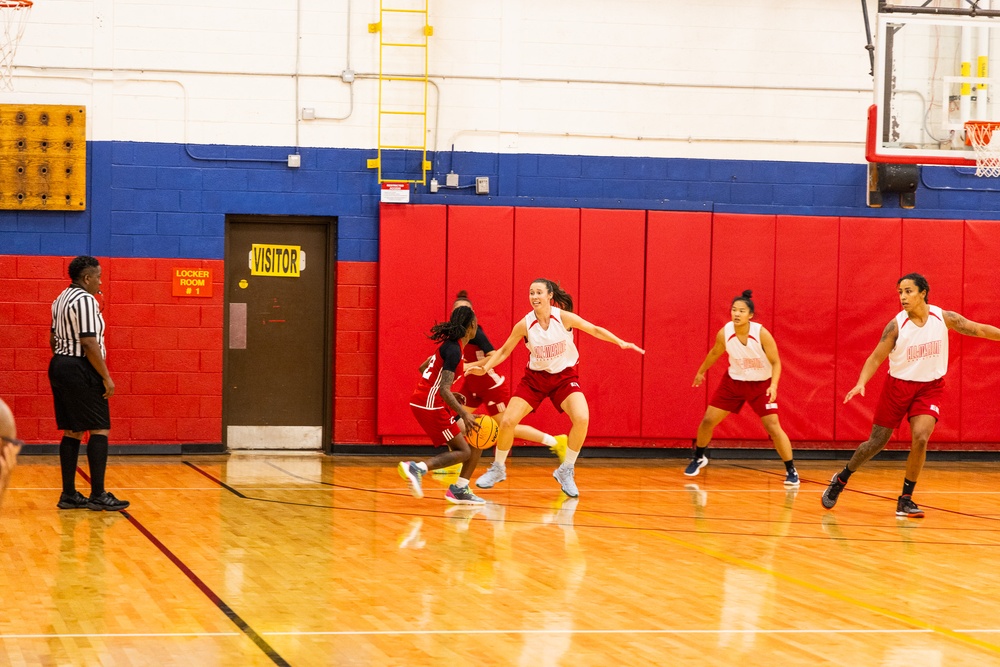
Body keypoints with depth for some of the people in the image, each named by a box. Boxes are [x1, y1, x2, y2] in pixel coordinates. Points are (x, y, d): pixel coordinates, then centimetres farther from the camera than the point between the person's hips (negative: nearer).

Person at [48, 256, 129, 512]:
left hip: (59, 366, 10)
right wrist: (107, 377, -17)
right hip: (81, 370, -10)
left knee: (72, 431, 11)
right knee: (99, 430, -6)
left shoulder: (61, 299, 15)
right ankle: (98, 495, -8)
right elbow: (89, 343, -21)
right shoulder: (86, 300, -15)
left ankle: (69, 495, 11)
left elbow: (54, 339, 21)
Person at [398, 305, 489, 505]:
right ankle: (417, 468, -14)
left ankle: (460, 490, 11)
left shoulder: (450, 345, 12)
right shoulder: (454, 350, -18)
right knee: (463, 452, -7)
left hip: (431, 402, 10)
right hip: (430, 405, -10)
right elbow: (444, 389, -25)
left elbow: (423, 368, 25)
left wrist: (450, 395, 27)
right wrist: (464, 415, -31)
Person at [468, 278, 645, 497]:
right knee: (507, 421, -9)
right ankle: (497, 470, 17)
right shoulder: (524, 325, -14)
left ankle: (565, 472, -3)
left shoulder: (563, 317, -17)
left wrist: (621, 343, -17)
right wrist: (485, 368, -16)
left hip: (564, 376, -1)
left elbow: (594, 329, -8)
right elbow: (504, 351, -1)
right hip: (534, 377, 1)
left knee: (582, 419, -24)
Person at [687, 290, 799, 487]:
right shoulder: (724, 333, -17)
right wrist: (701, 372, 20)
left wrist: (774, 385, -32)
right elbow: (714, 354, 6)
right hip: (734, 382, 3)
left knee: (773, 427, -13)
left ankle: (791, 471, 0)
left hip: (761, 384, -3)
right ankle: (698, 458, 29)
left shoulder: (761, 334, -27)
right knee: (708, 420, 3)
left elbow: (776, 362, -16)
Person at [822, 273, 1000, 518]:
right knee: (876, 442, 5)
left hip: (930, 387, 1)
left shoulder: (944, 318, -10)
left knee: (921, 438, -18)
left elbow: (980, 329, -5)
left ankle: (905, 500, -5)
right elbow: (876, 358, -14)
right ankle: (840, 479, 28)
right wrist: (861, 383, -30)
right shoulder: (896, 325, -15)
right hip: (898, 385, -1)